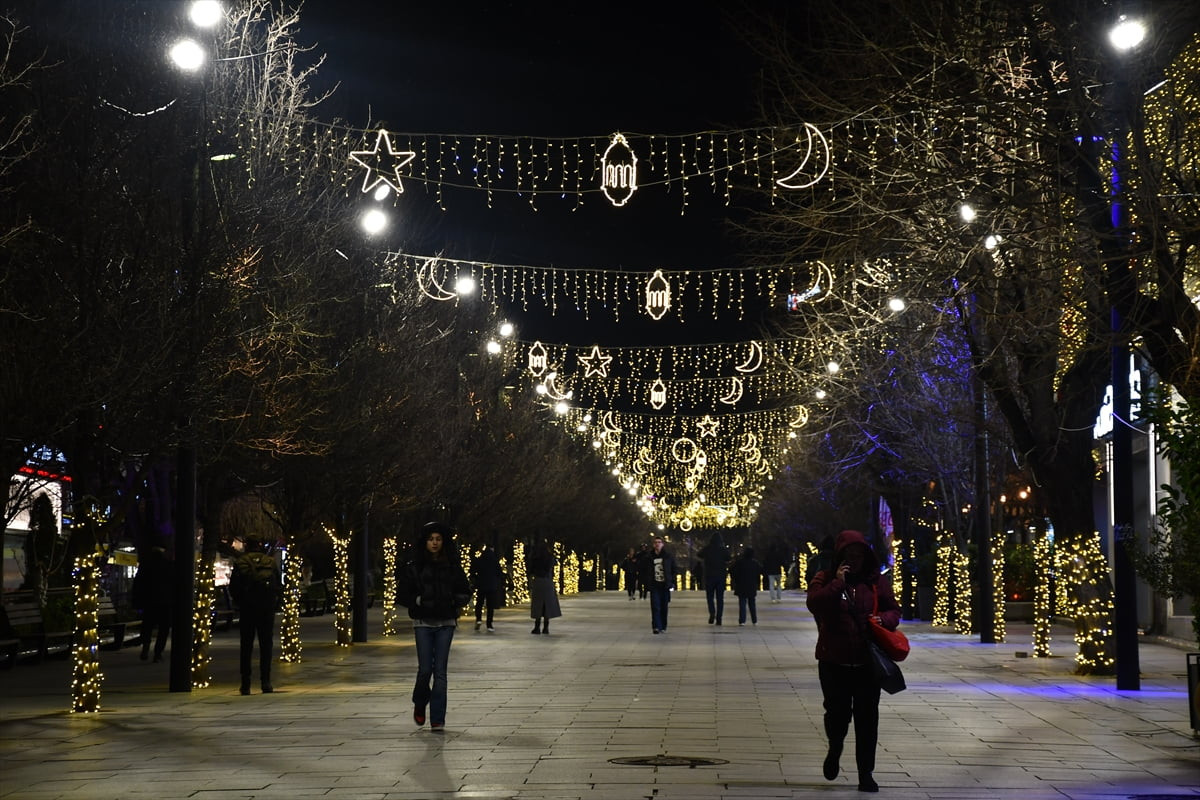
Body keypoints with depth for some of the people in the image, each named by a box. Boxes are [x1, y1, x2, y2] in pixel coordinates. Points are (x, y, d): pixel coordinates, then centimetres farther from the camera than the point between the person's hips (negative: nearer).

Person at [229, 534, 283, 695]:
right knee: (266, 646, 6)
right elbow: (280, 587, 4)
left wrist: (240, 603, 11)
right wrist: (275, 606, 11)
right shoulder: (270, 562, 3)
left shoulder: (240, 562, -1)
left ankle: (245, 685, 2)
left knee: (246, 647, 6)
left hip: (246, 609, -1)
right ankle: (266, 682, 0)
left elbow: (233, 588, -2)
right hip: (267, 609, 1)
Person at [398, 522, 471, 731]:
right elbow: (402, 594, 2)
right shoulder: (414, 567, 1)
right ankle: (420, 704, 26)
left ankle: (438, 719, 1)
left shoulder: (452, 566, 6)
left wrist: (455, 602, -7)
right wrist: (420, 601, -12)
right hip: (423, 622, -1)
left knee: (440, 671, -3)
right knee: (425, 669, -6)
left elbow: (465, 591, 13)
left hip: (445, 623, 1)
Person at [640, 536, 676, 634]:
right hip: (654, 586, -1)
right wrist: (646, 583, 0)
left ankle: (663, 627, 16)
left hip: (665, 585, 1)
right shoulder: (649, 557, 3)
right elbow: (644, 571, 8)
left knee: (664, 607, 7)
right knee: (655, 607, -10)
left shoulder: (668, 556, 3)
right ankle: (656, 627, -14)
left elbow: (674, 570, 7)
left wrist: (672, 582, 0)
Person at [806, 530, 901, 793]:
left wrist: (885, 619, -11)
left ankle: (865, 772, 12)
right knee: (838, 712, 2)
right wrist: (837, 583, -23)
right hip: (834, 661, -1)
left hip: (868, 662, 2)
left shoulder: (877, 581, 5)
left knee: (867, 717, 2)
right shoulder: (825, 579, -1)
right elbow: (814, 604, -17)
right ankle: (835, 750, 35)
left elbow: (894, 610, 10)